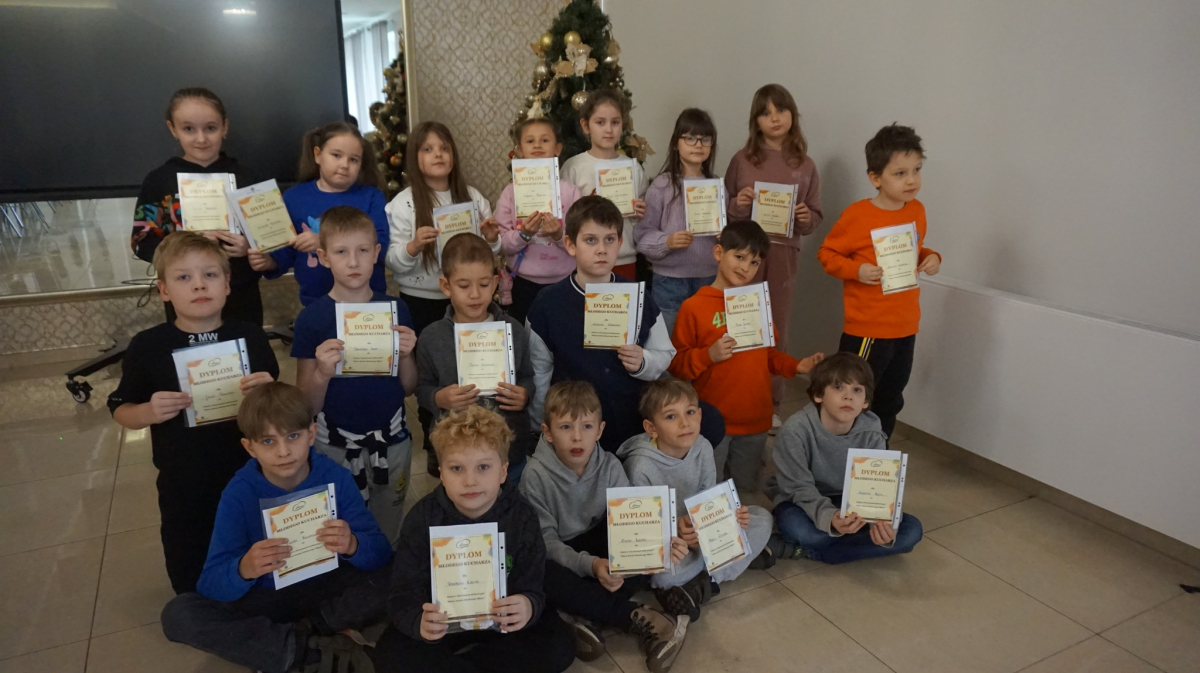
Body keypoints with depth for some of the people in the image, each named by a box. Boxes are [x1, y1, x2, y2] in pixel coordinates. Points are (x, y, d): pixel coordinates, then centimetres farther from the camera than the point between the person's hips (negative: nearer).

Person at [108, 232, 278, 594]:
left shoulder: (250, 337, -7)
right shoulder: (147, 346, -9)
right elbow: (120, 410, 1)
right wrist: (149, 412, -21)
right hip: (183, 488, 0)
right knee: (189, 579, 19)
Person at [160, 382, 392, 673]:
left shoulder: (335, 477, -14)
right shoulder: (239, 493, -14)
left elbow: (382, 553, -17)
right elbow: (210, 584, -20)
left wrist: (353, 545, -41)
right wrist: (244, 569, -43)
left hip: (329, 589, -1)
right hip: (267, 599, 2)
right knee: (178, 614, -23)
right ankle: (319, 648, -22)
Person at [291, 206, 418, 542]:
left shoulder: (395, 309, -2)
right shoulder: (312, 318, -8)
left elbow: (408, 387, 5)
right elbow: (307, 406, -5)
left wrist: (406, 355, -14)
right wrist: (322, 373, -24)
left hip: (391, 438, 2)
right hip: (335, 444, -2)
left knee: (388, 533, 17)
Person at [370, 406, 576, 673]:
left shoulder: (522, 516, -17)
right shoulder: (423, 517, -17)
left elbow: (532, 589, -17)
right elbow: (404, 593, -19)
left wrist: (529, 607, -43)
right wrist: (420, 622, -43)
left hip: (501, 616, 1)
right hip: (443, 618, 0)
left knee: (558, 648, -19)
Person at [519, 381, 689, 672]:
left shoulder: (609, 466, -10)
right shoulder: (536, 475, -19)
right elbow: (546, 540, -19)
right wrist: (589, 565, -35)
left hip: (598, 546, 3)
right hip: (561, 558, -2)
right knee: (538, 574, -37)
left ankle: (590, 617, -22)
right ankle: (637, 617, -27)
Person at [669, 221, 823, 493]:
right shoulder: (694, 307, -10)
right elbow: (676, 365, -9)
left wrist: (795, 366, -1)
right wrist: (708, 355, -25)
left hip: (755, 418, 5)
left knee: (747, 489, 20)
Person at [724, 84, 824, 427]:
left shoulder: (805, 165, 5)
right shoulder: (742, 160, 1)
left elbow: (815, 218, 9)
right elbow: (723, 211, 5)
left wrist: (806, 217, -13)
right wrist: (738, 204, -15)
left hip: (784, 255, 2)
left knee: (776, 331, 9)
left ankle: (770, 404, 22)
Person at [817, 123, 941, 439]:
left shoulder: (917, 211, 4)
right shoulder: (857, 214, -16)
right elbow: (826, 253, -9)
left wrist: (930, 257, -2)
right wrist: (856, 270, -25)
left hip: (906, 327, 7)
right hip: (868, 329, -7)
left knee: (890, 400, 20)